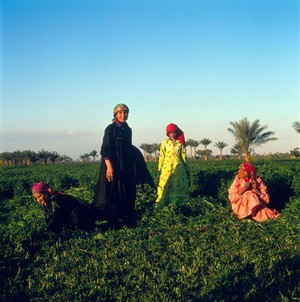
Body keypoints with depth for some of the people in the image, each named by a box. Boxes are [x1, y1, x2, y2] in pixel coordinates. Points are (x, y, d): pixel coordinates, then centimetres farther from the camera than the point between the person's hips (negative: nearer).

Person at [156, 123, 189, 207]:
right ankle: (161, 203, -4)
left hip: (178, 168, 1)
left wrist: (186, 168, 8)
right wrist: (160, 168, 2)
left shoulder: (180, 143, 6)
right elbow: (161, 156, 4)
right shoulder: (164, 142, 3)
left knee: (179, 185, 2)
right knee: (165, 185, -6)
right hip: (167, 168, -1)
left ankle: (179, 202, 8)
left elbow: (184, 156, 9)